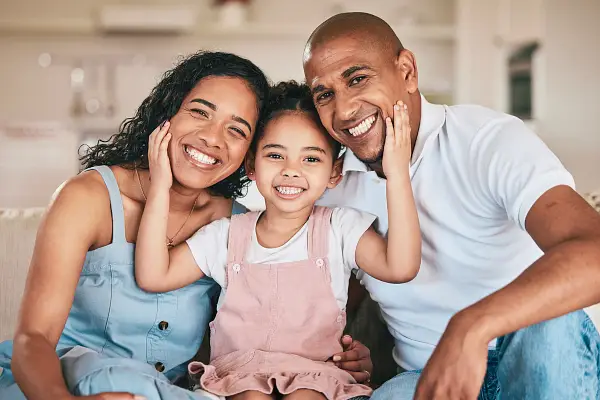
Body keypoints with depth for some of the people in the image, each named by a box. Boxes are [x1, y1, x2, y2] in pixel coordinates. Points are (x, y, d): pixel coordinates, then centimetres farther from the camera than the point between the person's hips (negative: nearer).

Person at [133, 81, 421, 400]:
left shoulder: (340, 228, 0)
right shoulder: (226, 235, 5)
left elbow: (400, 268, -17)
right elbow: (153, 277, -2)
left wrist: (397, 175, -23)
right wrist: (159, 188, -7)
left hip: (315, 373, -1)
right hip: (239, 370, 2)